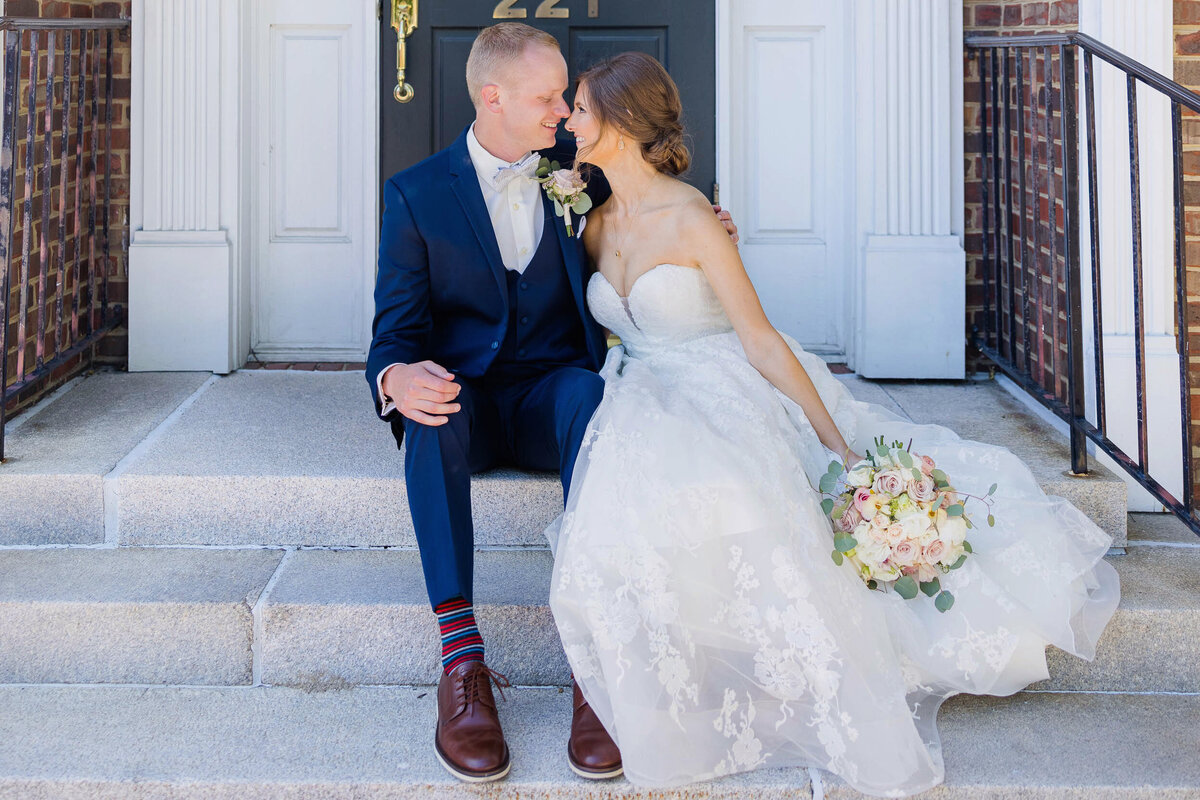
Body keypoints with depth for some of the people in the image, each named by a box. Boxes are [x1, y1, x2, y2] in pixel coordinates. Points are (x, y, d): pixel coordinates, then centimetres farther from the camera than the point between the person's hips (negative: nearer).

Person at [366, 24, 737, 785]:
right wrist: (396, 377, -30)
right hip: (465, 400, -1)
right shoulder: (416, 194, 0)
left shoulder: (581, 173, 6)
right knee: (432, 405, -37)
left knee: (590, 396, -36)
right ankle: (461, 659, -42)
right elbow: (396, 329, -5)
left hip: (553, 393, 1)